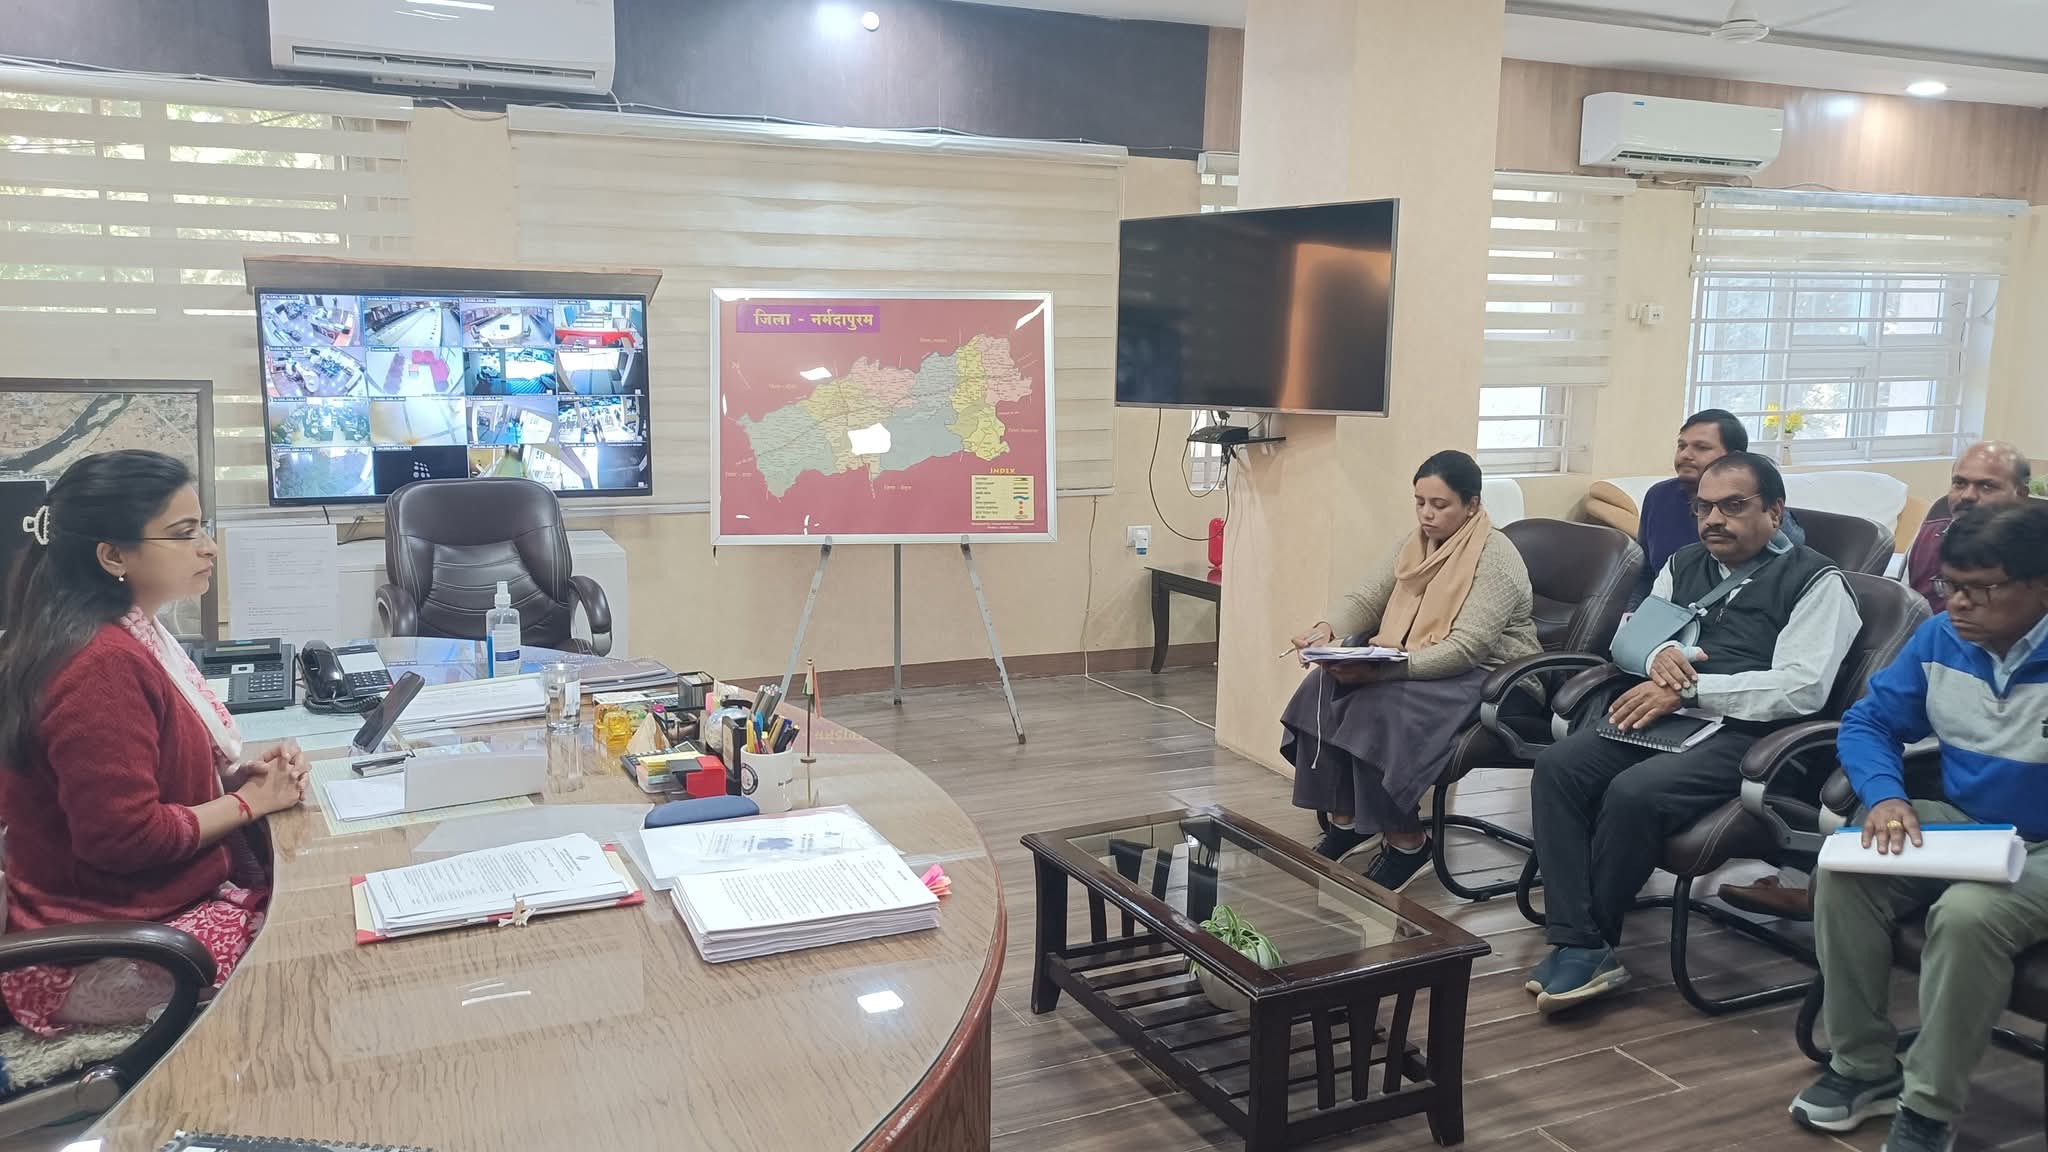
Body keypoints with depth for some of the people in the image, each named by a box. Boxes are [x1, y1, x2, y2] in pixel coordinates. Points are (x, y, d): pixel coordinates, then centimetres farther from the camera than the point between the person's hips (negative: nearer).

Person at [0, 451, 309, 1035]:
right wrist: (250, 801, -14)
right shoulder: (103, 666, -24)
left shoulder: (128, 634, 8)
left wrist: (235, 775, 2)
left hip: (165, 899, 10)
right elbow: (124, 836, -26)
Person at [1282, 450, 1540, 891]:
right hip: (1416, 666, 8)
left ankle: (1407, 840, -15)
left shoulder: (1495, 557, -17)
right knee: (1325, 687, -14)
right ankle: (1346, 818, -5)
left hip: (1486, 676, -8)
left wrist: (1383, 670, -36)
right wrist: (1328, 630, -19)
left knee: (1383, 706, -31)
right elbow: (1365, 600, 5)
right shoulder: (1417, 542, 7)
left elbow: (1466, 648, -26)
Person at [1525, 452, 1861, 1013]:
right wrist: (1659, 653, -2)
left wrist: (1688, 690, -16)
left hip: (1742, 731, -6)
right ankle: (1579, 947, -23)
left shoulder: (1815, 581, 1)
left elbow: (1801, 688, -12)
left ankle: (1587, 940, -11)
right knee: (1558, 766, -22)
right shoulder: (1686, 564, 22)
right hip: (1660, 717, 6)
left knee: (1634, 792, -32)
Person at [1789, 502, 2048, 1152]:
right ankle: (1865, 1068, -5)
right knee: (1843, 874, -20)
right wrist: (1886, 795, -14)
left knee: (1966, 914, -35)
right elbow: (1868, 722, 7)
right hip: (1959, 824, 6)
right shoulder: (1940, 640, 1)